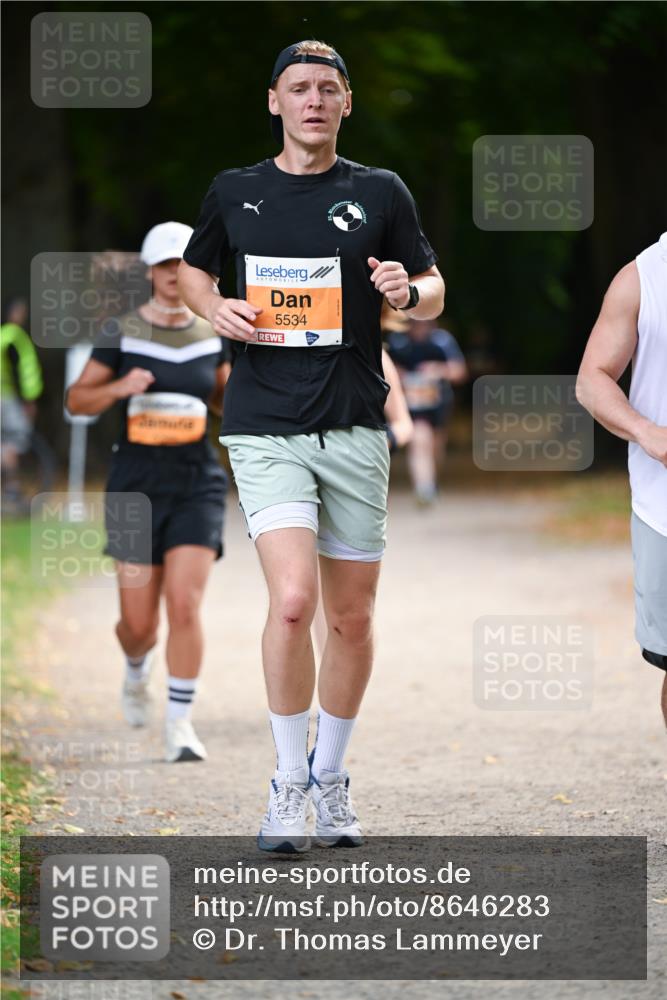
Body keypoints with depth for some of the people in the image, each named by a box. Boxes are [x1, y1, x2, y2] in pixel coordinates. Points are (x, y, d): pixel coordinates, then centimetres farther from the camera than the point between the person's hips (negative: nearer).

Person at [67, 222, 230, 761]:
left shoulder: (212, 335, 6)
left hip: (197, 483, 1)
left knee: (184, 603, -15)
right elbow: (77, 399, 2)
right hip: (137, 483, -1)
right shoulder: (122, 333, -1)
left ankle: (180, 722, -4)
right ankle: (137, 671, 39)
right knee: (139, 624, 3)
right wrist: (119, 388, -17)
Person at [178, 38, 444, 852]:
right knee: (293, 601, -18)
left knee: (352, 618, 7)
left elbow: (434, 294, 10)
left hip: (354, 427, 2)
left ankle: (330, 777, 27)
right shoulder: (234, 192, 6)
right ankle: (288, 784, -4)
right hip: (264, 427, -2)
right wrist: (215, 309, 0)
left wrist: (407, 291, -13)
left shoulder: (380, 193, 5)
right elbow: (192, 270, 22)